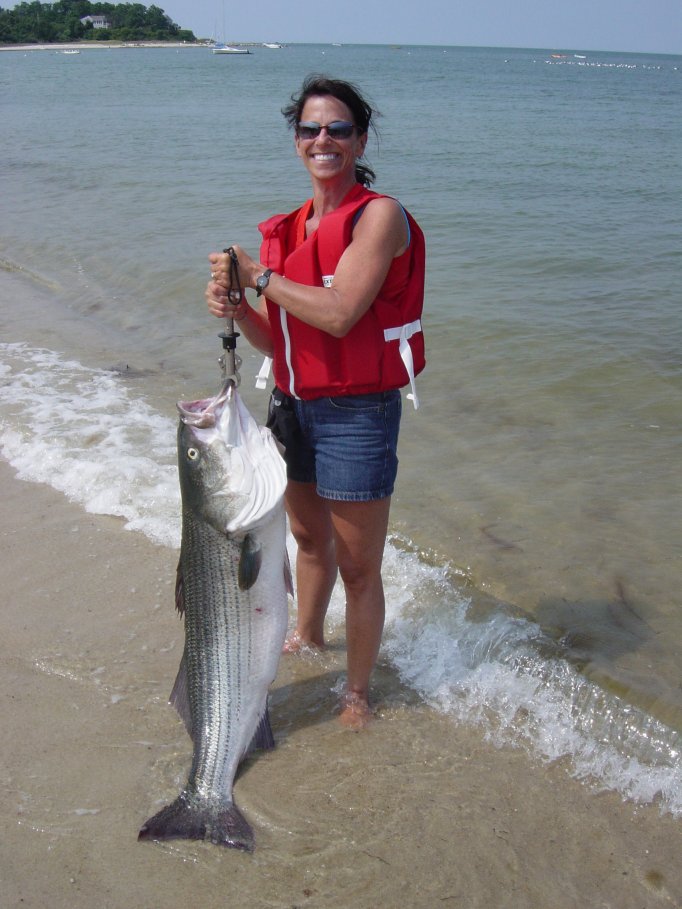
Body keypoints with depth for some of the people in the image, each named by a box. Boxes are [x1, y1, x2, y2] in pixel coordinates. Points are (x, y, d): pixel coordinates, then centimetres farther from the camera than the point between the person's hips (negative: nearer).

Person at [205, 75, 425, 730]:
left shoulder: (378, 215, -12)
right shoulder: (291, 227, 9)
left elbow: (338, 313, -24)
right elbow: (276, 338, 10)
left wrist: (257, 276, -14)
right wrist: (236, 309, -10)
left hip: (356, 412, -7)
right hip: (292, 405, 7)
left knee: (357, 565, 5)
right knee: (308, 537, 26)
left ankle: (357, 692, 23)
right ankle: (307, 636, 51)